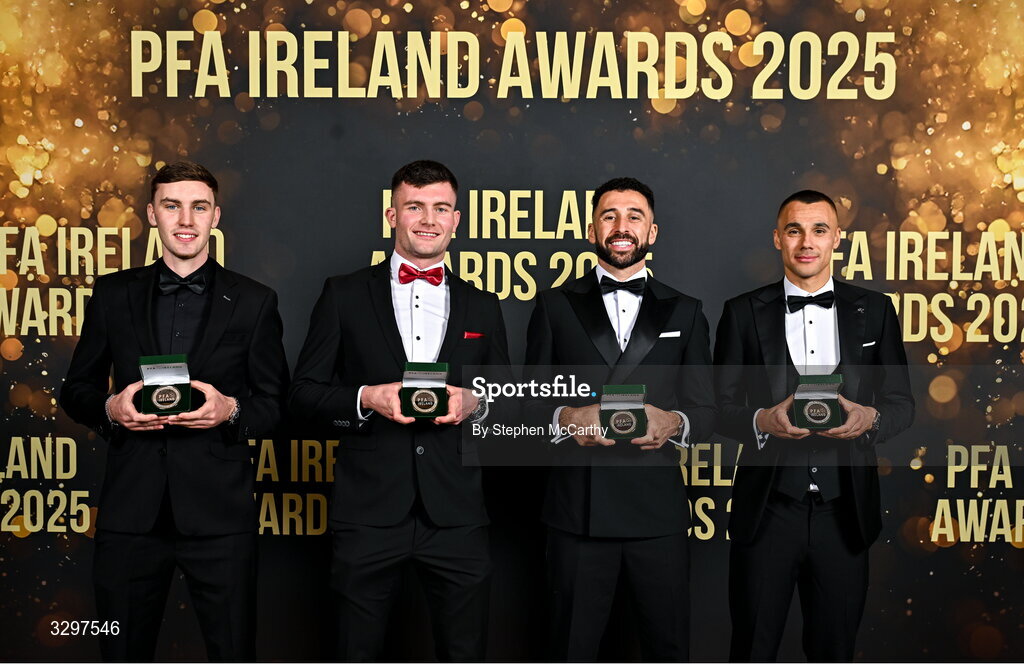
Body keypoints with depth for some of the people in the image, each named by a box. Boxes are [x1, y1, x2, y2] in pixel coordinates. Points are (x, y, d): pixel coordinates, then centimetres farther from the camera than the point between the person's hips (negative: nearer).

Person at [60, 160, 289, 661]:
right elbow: (76, 389, 13)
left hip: (219, 513, -1)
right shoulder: (113, 295, 8)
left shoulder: (254, 302, 4)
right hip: (131, 511, 2)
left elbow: (275, 404, 5)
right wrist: (109, 408, -9)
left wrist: (231, 410, -16)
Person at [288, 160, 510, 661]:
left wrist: (475, 404, -8)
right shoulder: (345, 295, 5)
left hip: (456, 518, 2)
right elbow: (303, 395, 3)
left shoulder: (482, 308, 12)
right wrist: (366, 398, -15)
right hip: (368, 515, -1)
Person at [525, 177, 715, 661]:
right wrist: (564, 418, -14)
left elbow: (705, 408, 9)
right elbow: (530, 400, 8)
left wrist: (675, 422, -13)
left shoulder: (685, 312, 12)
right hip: (577, 506, -1)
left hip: (658, 507, 1)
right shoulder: (556, 306, 9)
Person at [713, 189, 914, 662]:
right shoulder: (743, 313, 2)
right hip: (767, 512, -1)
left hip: (844, 514, 1)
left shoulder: (874, 311, 5)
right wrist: (762, 420, -20)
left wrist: (870, 417, -17)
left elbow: (901, 403, 6)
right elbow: (722, 407, 1)